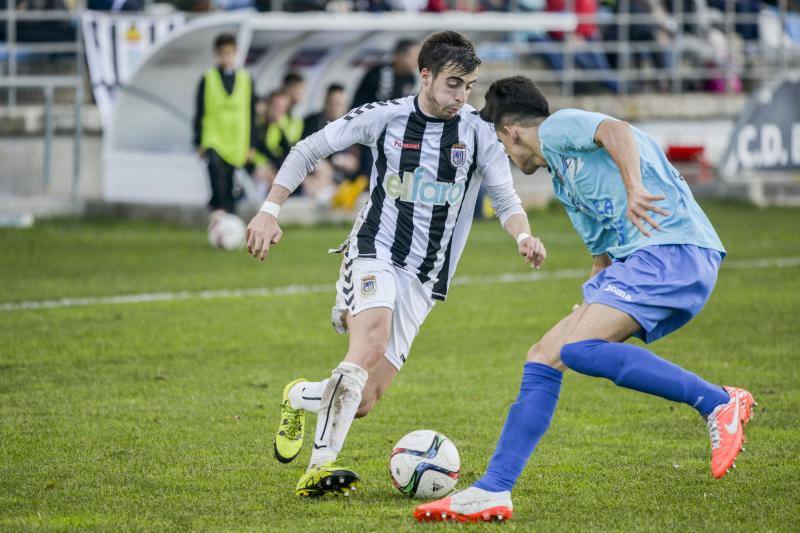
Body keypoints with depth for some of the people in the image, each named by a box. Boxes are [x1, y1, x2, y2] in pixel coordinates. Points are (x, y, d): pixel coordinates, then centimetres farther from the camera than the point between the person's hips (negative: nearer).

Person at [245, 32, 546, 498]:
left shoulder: (480, 132, 0)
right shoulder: (386, 116, -2)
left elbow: (506, 200, -2)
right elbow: (309, 150, 6)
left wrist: (524, 236, -24)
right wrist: (270, 211, -2)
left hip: (424, 277, 3)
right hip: (374, 252, -3)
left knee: (362, 401, -2)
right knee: (370, 348, -33)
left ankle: (299, 398, 31)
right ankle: (321, 466, -30)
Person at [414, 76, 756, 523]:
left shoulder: (559, 126, 2)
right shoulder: (563, 177, 30)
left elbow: (616, 130, -19)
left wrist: (634, 189, -34)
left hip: (672, 250, -10)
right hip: (638, 260, 10)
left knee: (577, 348, -26)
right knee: (543, 357, 5)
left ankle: (720, 404, -21)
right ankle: (494, 491, 3)